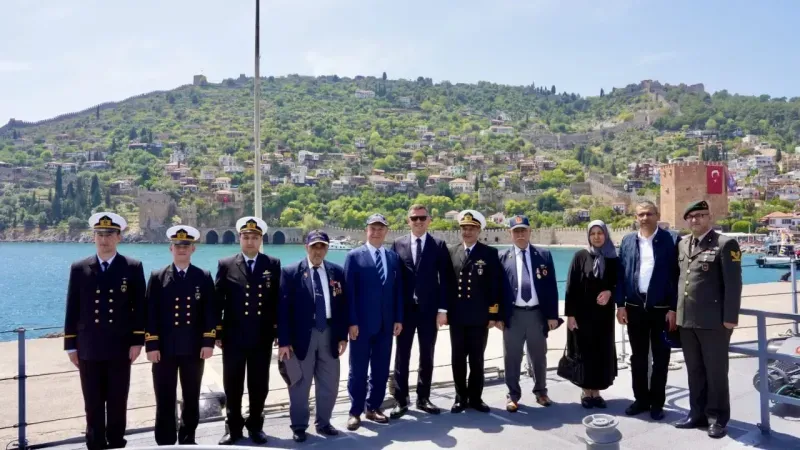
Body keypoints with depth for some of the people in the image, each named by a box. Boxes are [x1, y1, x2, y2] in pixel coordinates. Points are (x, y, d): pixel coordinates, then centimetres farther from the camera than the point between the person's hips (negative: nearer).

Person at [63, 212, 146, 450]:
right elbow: (72, 310, 5)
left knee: (117, 404, 8)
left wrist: (137, 341, -6)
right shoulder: (79, 268, 5)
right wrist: (71, 345, 3)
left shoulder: (133, 268, 1)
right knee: (93, 406, 8)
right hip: (89, 349, 1)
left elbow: (139, 308, 0)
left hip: (120, 348, -1)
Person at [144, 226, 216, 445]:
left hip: (194, 348, 1)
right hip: (165, 348, -1)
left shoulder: (204, 277, 4)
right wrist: (151, 345, -8)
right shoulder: (157, 277, 3)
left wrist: (208, 342, -8)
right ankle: (165, 442, 16)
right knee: (165, 400, 5)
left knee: (191, 397, 12)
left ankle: (188, 439, 26)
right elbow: (151, 313, -2)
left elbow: (210, 312, 1)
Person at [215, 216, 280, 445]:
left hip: (262, 337, 0)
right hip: (233, 336, 0)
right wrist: (216, 333, -1)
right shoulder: (226, 265, 2)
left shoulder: (273, 265, 3)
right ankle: (233, 427, 24)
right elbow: (217, 301, 2)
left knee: (259, 385, 9)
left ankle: (255, 425, 25)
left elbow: (278, 299, 4)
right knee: (232, 385, 9)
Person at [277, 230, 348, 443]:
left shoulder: (337, 272, 5)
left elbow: (343, 306, 8)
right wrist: (284, 341, -12)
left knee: (329, 384, 12)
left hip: (329, 335, 4)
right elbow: (283, 308, -8)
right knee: (300, 384, 7)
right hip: (302, 336, -3)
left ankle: (323, 422, 29)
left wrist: (343, 336, 3)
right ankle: (299, 426, 23)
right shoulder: (290, 272, -5)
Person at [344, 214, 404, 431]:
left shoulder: (393, 257, 9)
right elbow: (349, 291, -7)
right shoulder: (354, 256, -3)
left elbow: (398, 290, 10)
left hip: (386, 323, 4)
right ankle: (355, 411, 15)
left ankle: (374, 407, 23)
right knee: (358, 369, 5)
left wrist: (398, 318, 3)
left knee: (381, 368, 10)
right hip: (362, 323, -4)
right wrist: (352, 321, -12)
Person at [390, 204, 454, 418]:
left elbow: (445, 279, 0)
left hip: (429, 309, 0)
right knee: (402, 356, 5)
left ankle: (423, 398, 22)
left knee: (427, 356, 9)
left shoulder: (439, 245, 2)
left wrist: (442, 308, -7)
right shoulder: (397, 244, 3)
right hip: (405, 309, 0)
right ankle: (401, 400, 14)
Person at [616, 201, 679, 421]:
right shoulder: (627, 241, 6)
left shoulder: (669, 240, -5)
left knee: (660, 357, 8)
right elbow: (621, 274, 6)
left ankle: (657, 402, 20)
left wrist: (673, 308, -9)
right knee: (638, 357, 11)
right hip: (635, 307, 3)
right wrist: (620, 305, 1)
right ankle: (641, 399, 24)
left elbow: (675, 275, -6)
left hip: (661, 308, -3)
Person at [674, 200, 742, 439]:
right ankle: (698, 414, 26)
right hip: (686, 320, 6)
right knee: (695, 370, 15)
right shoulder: (683, 244, 12)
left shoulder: (725, 244, -8)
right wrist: (675, 311, 11)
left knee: (716, 371, 5)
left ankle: (718, 418, 18)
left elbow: (733, 284, -11)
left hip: (714, 321, -6)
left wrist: (730, 318, -14)